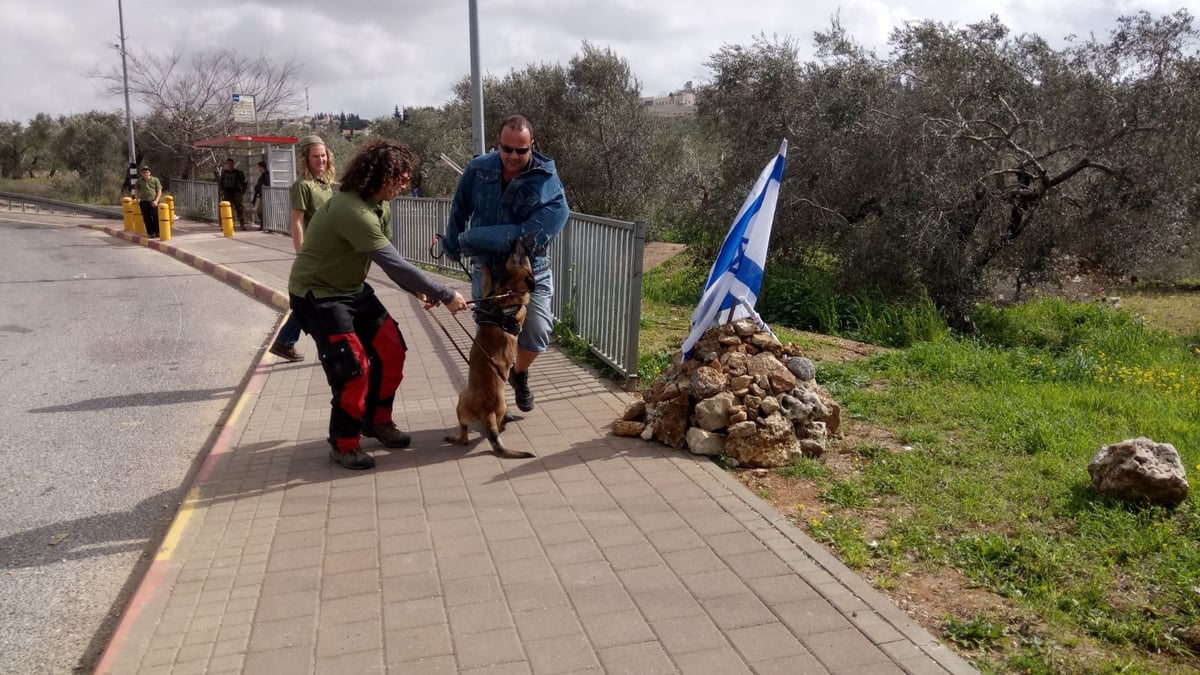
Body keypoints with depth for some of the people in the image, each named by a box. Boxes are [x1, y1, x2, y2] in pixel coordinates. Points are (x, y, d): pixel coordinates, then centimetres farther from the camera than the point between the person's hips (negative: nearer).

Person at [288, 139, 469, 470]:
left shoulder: (380, 204, -2)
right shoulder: (353, 211, -33)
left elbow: (389, 260, 5)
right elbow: (395, 264, -34)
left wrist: (418, 290, -10)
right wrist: (446, 295, -28)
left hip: (353, 289, 9)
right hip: (317, 294, -9)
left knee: (391, 351, 6)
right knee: (353, 368, -13)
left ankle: (376, 421, 25)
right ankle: (343, 444, 7)